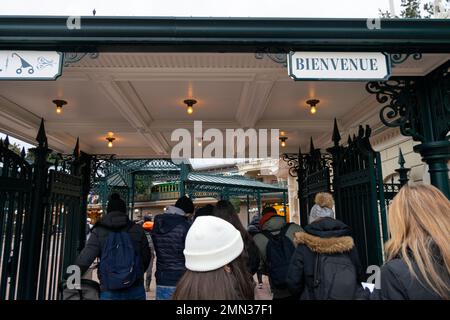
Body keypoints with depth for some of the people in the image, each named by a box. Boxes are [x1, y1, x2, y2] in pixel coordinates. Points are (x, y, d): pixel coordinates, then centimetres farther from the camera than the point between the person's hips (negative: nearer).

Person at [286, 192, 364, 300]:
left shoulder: (305, 246, -11)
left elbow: (293, 281, -11)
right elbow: (359, 276, 6)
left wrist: (303, 295, 9)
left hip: (314, 297, -2)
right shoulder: (347, 243, -2)